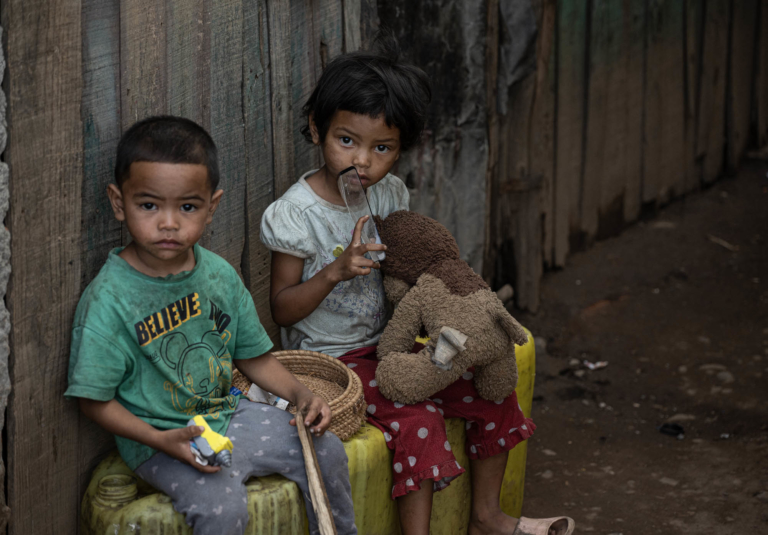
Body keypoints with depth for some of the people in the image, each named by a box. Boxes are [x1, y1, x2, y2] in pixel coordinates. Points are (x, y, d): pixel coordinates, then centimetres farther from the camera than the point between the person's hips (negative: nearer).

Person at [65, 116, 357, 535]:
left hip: (225, 414, 6)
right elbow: (95, 400, -16)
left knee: (326, 450, 3)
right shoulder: (108, 299, -20)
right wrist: (162, 440, -26)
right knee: (221, 501, -29)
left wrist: (299, 393, -5)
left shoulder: (220, 276, -1)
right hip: (156, 437, -6)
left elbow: (252, 356, 12)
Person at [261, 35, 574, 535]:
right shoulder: (298, 212, -17)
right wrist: (336, 272, -28)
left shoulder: (391, 194, 2)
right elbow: (283, 309, -14)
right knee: (417, 420, -28)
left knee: (494, 391, 1)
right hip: (332, 359, -7)